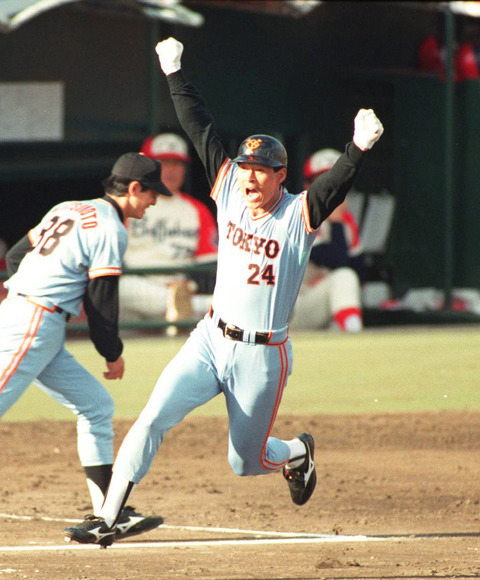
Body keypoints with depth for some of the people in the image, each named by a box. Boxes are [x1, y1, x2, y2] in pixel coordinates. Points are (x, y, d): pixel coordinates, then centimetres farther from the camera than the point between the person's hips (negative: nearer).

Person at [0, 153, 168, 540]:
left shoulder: (68, 210, 18)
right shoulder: (110, 229, -8)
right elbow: (102, 298, -8)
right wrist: (114, 353, 4)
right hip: (35, 327, -10)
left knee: (97, 406, 12)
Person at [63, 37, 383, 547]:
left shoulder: (299, 214, -13)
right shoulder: (229, 190, -1)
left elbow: (336, 183, -32)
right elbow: (201, 128, 0)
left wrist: (359, 148, -51)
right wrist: (175, 74, 1)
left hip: (262, 356, -3)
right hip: (210, 341, 3)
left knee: (245, 462, 9)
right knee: (152, 419, -13)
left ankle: (297, 452, 44)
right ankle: (106, 520, -10)